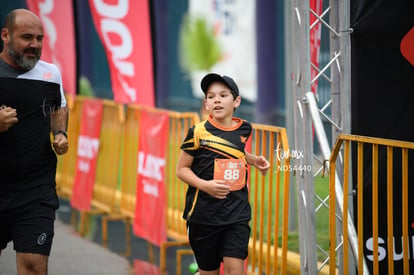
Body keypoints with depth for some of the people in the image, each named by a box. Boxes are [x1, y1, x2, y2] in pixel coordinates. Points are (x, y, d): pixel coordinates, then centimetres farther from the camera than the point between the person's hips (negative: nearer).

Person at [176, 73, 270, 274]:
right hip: (203, 211, -2)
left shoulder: (243, 129, 4)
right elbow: (181, 169, -4)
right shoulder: (198, 133, -8)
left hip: (237, 211, 2)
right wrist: (205, 185, -19)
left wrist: (253, 160, 10)